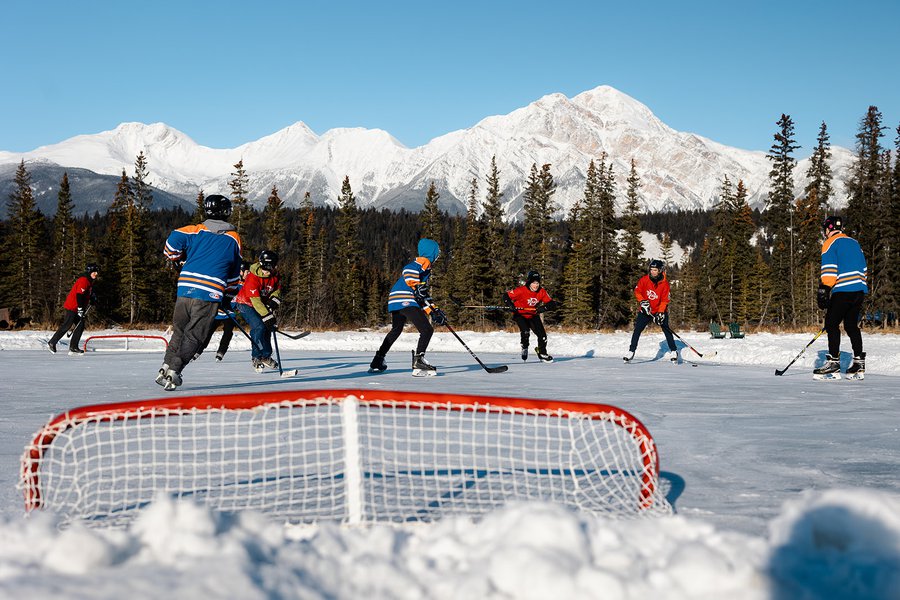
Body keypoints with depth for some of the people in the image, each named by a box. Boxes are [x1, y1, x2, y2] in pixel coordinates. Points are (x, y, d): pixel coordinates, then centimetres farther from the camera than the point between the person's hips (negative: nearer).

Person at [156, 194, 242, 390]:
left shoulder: (195, 231, 10)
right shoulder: (234, 239, 10)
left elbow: (173, 241, -5)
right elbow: (234, 272, 17)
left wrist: (178, 260, 15)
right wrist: (229, 293, 32)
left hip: (185, 290, 2)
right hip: (210, 294, -2)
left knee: (179, 330, 18)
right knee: (194, 336, 1)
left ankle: (165, 368, 12)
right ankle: (174, 371, -11)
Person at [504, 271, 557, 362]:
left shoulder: (542, 292, -12)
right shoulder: (521, 290, -23)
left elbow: (552, 303, -12)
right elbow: (506, 296, -17)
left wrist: (544, 308, -31)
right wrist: (511, 305, -34)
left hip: (533, 315, 4)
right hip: (520, 314, -4)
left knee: (542, 334, -4)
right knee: (525, 330, -26)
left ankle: (542, 354, 18)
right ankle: (524, 348, 4)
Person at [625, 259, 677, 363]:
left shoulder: (664, 283, -12)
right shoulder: (644, 280, -9)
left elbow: (664, 300, -11)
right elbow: (637, 291, 2)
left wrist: (660, 313, -20)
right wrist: (643, 302, -14)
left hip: (660, 310, -1)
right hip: (645, 310, 1)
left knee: (666, 330, -8)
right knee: (637, 330, -5)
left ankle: (673, 351, 2)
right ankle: (631, 351, 1)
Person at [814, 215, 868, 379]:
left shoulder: (830, 243, 0)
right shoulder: (854, 242, 23)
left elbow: (829, 269, -12)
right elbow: (863, 268, 24)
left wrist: (824, 290, -15)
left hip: (843, 290, -8)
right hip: (860, 289, 8)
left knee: (831, 324, -5)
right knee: (851, 325, 13)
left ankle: (833, 363, -13)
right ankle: (859, 363, 9)